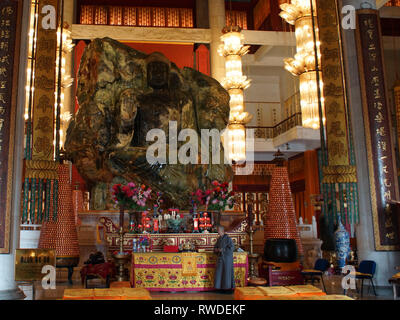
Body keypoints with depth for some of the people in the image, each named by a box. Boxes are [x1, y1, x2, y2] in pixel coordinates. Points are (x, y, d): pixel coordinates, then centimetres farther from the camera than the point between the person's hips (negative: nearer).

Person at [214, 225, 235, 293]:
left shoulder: (228, 238, -13)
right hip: (220, 258, 7)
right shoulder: (219, 239, 10)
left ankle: (229, 288, 5)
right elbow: (216, 247, 20)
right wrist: (216, 249, -4)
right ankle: (222, 287, 12)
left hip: (227, 258, -7)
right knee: (220, 272, 5)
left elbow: (232, 247, -17)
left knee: (227, 272, -3)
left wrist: (223, 250, -19)